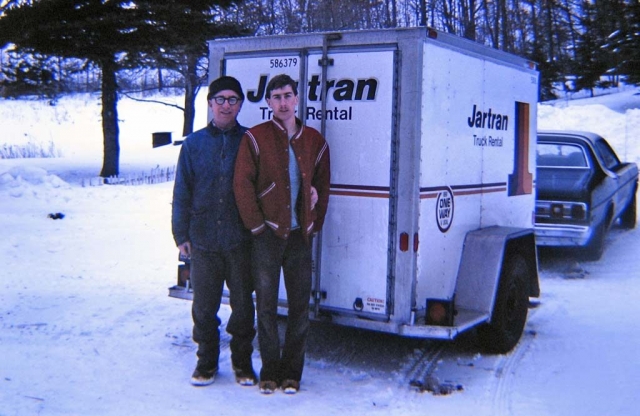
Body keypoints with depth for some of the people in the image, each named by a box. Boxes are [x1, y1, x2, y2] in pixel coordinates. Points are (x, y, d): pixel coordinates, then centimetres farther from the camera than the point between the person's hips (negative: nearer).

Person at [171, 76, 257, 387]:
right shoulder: (194, 143, 5)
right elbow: (182, 194, 6)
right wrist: (181, 235, 2)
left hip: (240, 241, -1)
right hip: (203, 241, 1)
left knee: (243, 305, 7)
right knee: (204, 306, 9)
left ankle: (242, 362, 24)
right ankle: (207, 361, 25)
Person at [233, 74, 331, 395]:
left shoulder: (314, 140, 8)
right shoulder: (256, 138, -1)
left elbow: (323, 187, 15)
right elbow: (242, 186, -5)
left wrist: (314, 225, 7)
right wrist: (257, 225, -8)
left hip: (300, 236, 3)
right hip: (267, 235, -2)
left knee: (299, 307, 5)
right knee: (266, 306, 4)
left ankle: (291, 372, 18)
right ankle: (269, 371, 17)